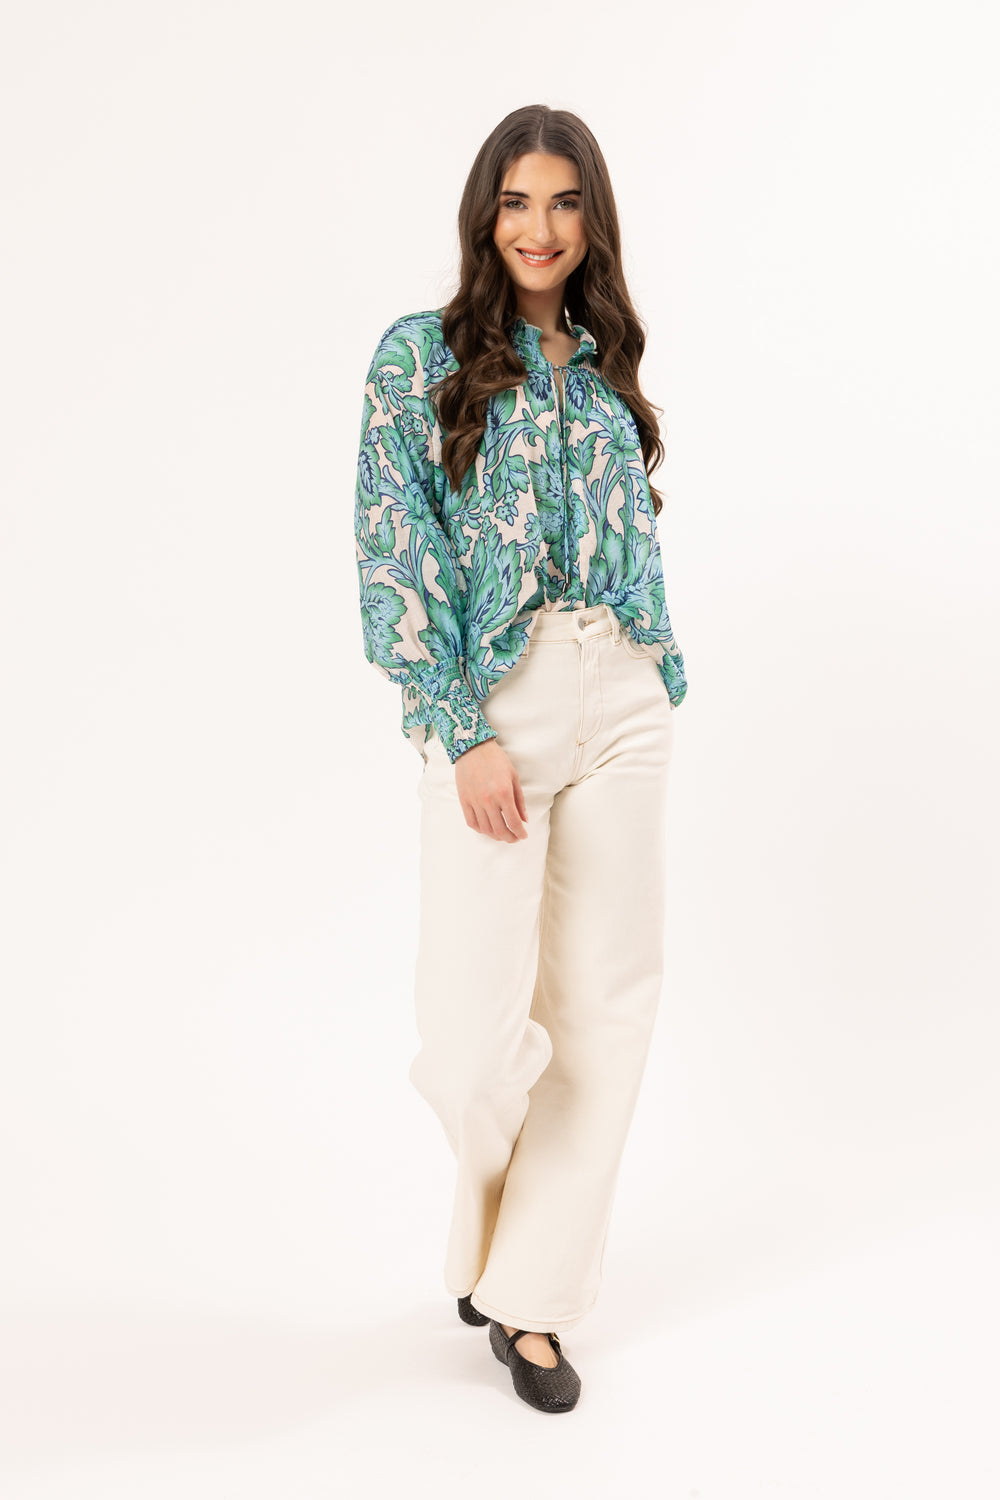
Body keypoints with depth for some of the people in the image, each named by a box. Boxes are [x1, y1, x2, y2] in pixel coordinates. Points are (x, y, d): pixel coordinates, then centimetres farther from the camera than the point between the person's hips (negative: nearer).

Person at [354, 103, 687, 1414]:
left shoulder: (606, 366, 13)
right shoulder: (420, 355, -1)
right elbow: (394, 558, -9)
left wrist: (663, 677, 11)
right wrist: (467, 733, -16)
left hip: (622, 703, 5)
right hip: (491, 708, -5)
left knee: (606, 1005, 5)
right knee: (475, 1038, -10)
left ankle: (528, 1293, 20)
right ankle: (495, 1232, 26)